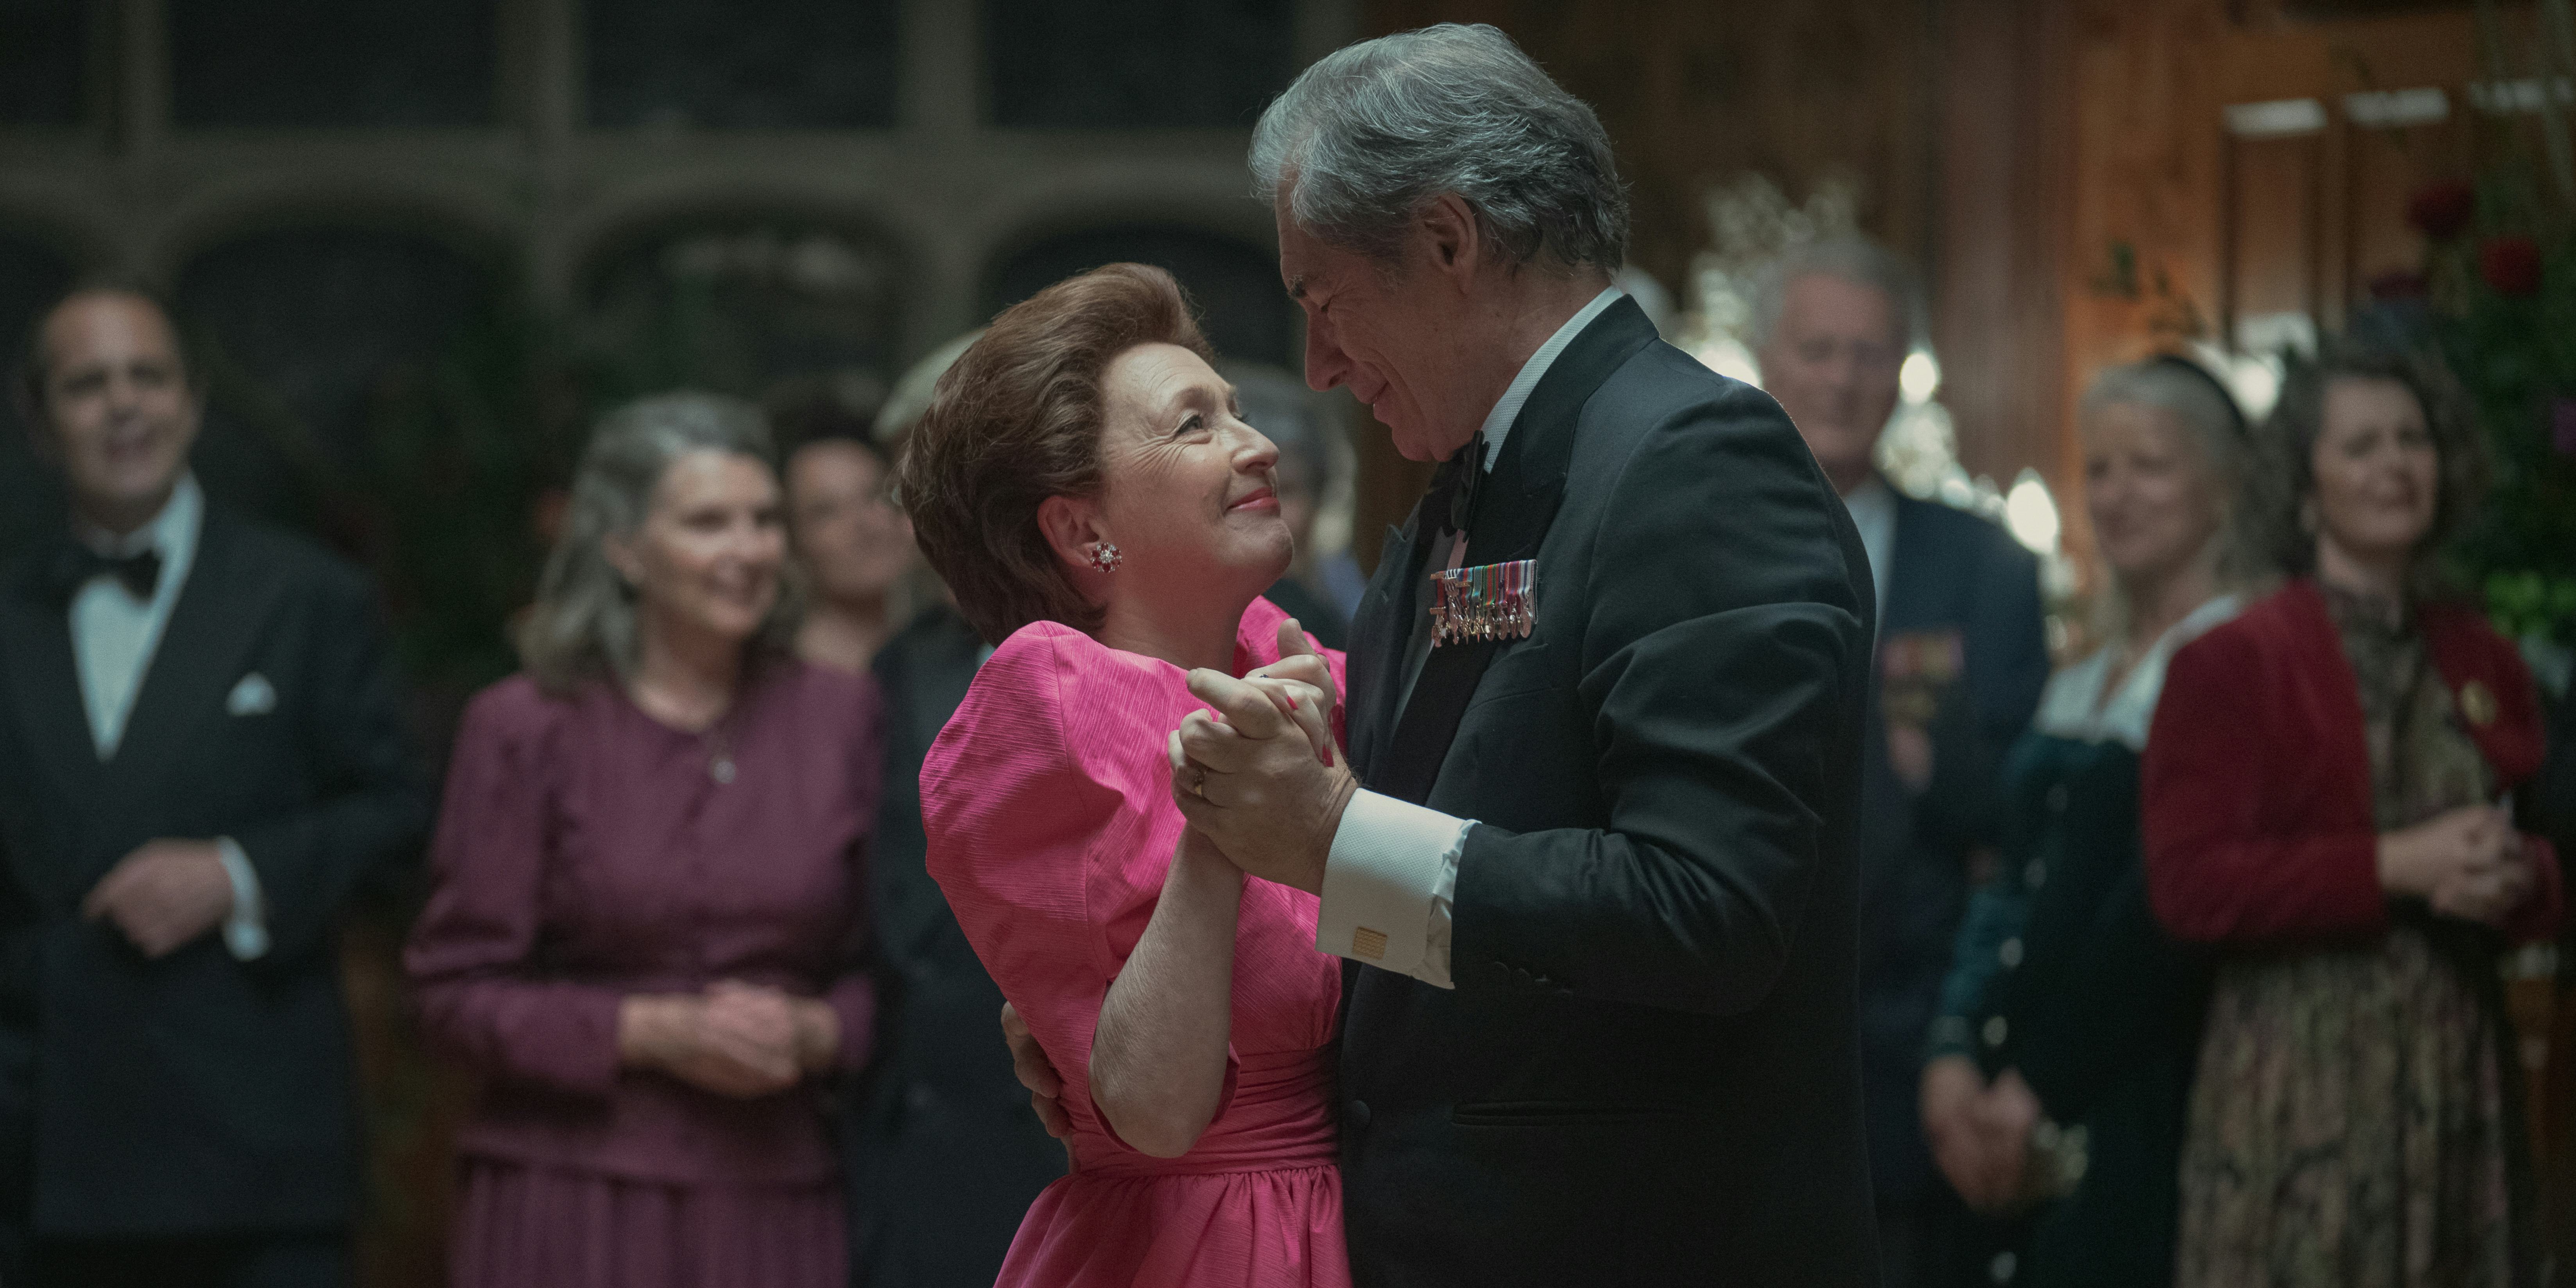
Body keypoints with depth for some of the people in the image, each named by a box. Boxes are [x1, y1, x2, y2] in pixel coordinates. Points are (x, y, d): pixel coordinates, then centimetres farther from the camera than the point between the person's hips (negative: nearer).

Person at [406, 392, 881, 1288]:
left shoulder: (840, 717, 7)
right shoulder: (526, 729, 0)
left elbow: (884, 971, 12)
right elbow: (456, 992, -1)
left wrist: (815, 1035, -9)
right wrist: (654, 1033, -12)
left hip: (774, 1205, 2)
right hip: (571, 1200, -2)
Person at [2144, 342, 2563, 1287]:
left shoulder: (2484, 665, 14)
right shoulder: (2232, 665, -2)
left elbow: (2548, 862, 18)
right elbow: (2189, 884, -10)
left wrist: (2512, 879, -7)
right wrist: (2393, 866, -16)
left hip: (2459, 1069, 5)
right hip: (2298, 1088, -5)